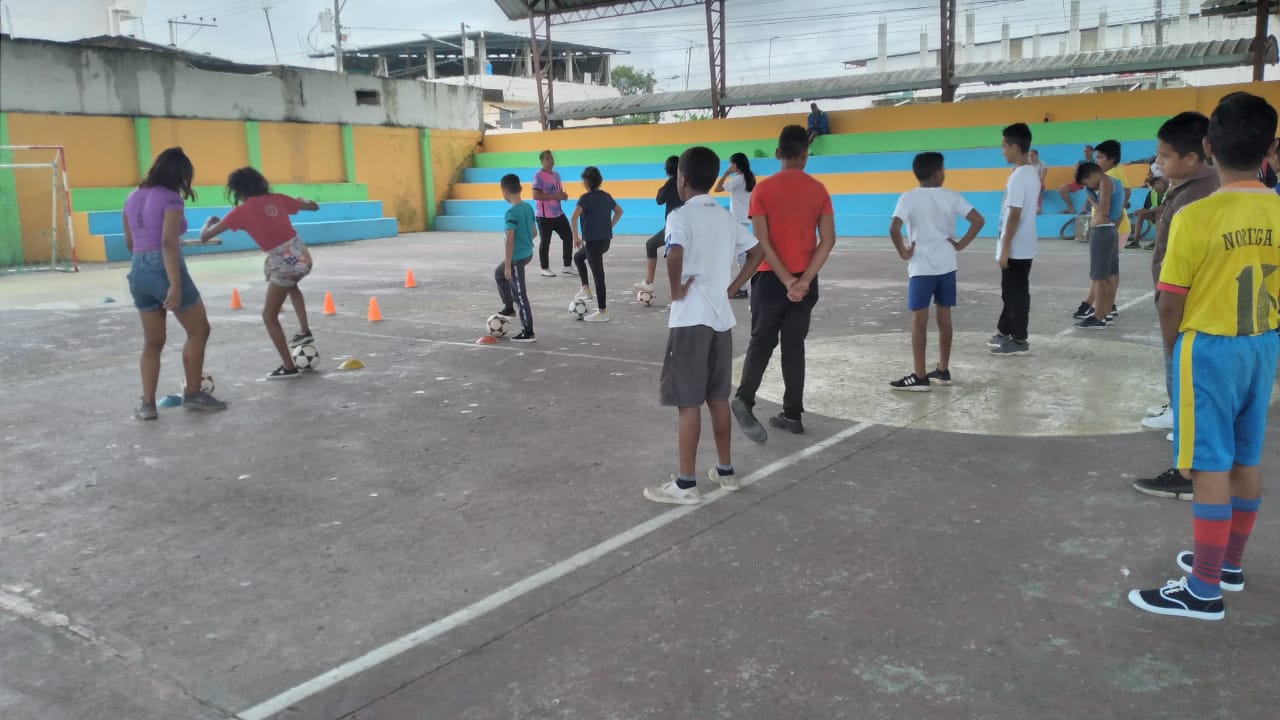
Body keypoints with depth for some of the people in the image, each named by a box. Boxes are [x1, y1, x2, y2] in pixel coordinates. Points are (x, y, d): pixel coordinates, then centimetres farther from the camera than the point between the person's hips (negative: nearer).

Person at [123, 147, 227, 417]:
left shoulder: (132, 197, 13)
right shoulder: (171, 198, -11)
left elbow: (129, 242, 18)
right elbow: (168, 242, -20)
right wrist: (175, 285, -24)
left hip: (138, 272, 8)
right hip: (165, 271, -8)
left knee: (152, 342, 13)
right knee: (199, 331, 10)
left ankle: (147, 404, 9)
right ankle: (193, 394, 14)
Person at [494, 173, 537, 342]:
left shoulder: (511, 212, -21)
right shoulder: (528, 207, 4)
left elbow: (509, 241, -22)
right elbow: (534, 232, 14)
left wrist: (508, 266, -19)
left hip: (517, 257, -9)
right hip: (528, 253, 9)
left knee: (520, 294, 0)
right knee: (499, 273, 30)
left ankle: (528, 333, 6)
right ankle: (509, 308, 37)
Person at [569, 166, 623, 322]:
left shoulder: (586, 198, -12)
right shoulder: (606, 196, 9)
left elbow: (575, 217, -25)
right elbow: (619, 212, 22)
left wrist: (575, 237, -16)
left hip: (593, 241, -8)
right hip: (606, 240, 8)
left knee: (598, 275, -2)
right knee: (578, 257, 30)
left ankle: (603, 312, 3)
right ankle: (585, 289, 25)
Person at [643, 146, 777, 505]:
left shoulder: (681, 216, -11)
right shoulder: (727, 218, 11)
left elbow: (675, 254, -30)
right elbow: (757, 251, 17)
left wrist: (676, 290, -15)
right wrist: (733, 287, 13)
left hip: (691, 319, -7)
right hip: (721, 317, 7)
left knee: (689, 402, -2)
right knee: (718, 397, 16)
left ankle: (686, 484, 3)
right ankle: (725, 471, 26)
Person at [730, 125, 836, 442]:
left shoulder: (763, 189, -5)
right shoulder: (818, 190, 1)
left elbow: (762, 241, -12)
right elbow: (828, 240, -6)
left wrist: (786, 279, -11)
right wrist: (803, 280, -11)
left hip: (771, 278, -2)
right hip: (805, 280, 2)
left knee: (762, 341, 7)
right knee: (794, 345, 9)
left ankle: (744, 400, -12)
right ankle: (792, 415, 11)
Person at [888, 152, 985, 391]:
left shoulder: (909, 198, -8)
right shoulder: (951, 196, 2)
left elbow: (894, 229, -22)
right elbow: (978, 221, -4)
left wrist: (903, 252, -9)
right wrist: (960, 245, 3)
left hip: (921, 268, -4)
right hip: (947, 265, 4)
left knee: (919, 321, -1)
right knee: (944, 318, 12)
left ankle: (919, 377, 0)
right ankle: (943, 371, 20)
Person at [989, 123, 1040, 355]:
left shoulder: (1018, 177, -18)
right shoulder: (1032, 173, 11)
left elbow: (1014, 216, -21)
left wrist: (1004, 249, -19)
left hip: (1015, 248, -9)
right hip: (1024, 246, 9)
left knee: (1016, 293, -1)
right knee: (1012, 291, 17)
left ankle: (1018, 340, 7)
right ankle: (1005, 332, 27)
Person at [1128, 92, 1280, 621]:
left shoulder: (1195, 216, -18)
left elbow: (1170, 303, -12)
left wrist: (1172, 347, 6)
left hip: (1209, 348, -6)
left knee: (1210, 466, -1)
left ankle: (1204, 589, 6)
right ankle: (1230, 563, 33)